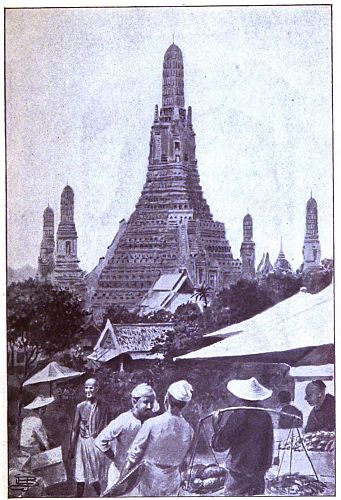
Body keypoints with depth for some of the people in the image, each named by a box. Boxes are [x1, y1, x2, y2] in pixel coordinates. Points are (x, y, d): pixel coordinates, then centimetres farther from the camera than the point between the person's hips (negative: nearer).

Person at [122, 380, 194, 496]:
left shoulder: (151, 424, -18)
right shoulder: (188, 430, -6)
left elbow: (134, 456, -10)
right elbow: (182, 462, 5)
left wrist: (122, 476, 5)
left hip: (150, 482, -3)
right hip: (172, 485, 3)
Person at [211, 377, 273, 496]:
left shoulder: (237, 416, -14)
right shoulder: (266, 417, 1)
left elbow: (219, 445, -9)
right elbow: (269, 444, 13)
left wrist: (216, 424, 4)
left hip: (239, 473, -5)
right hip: (259, 472, 5)